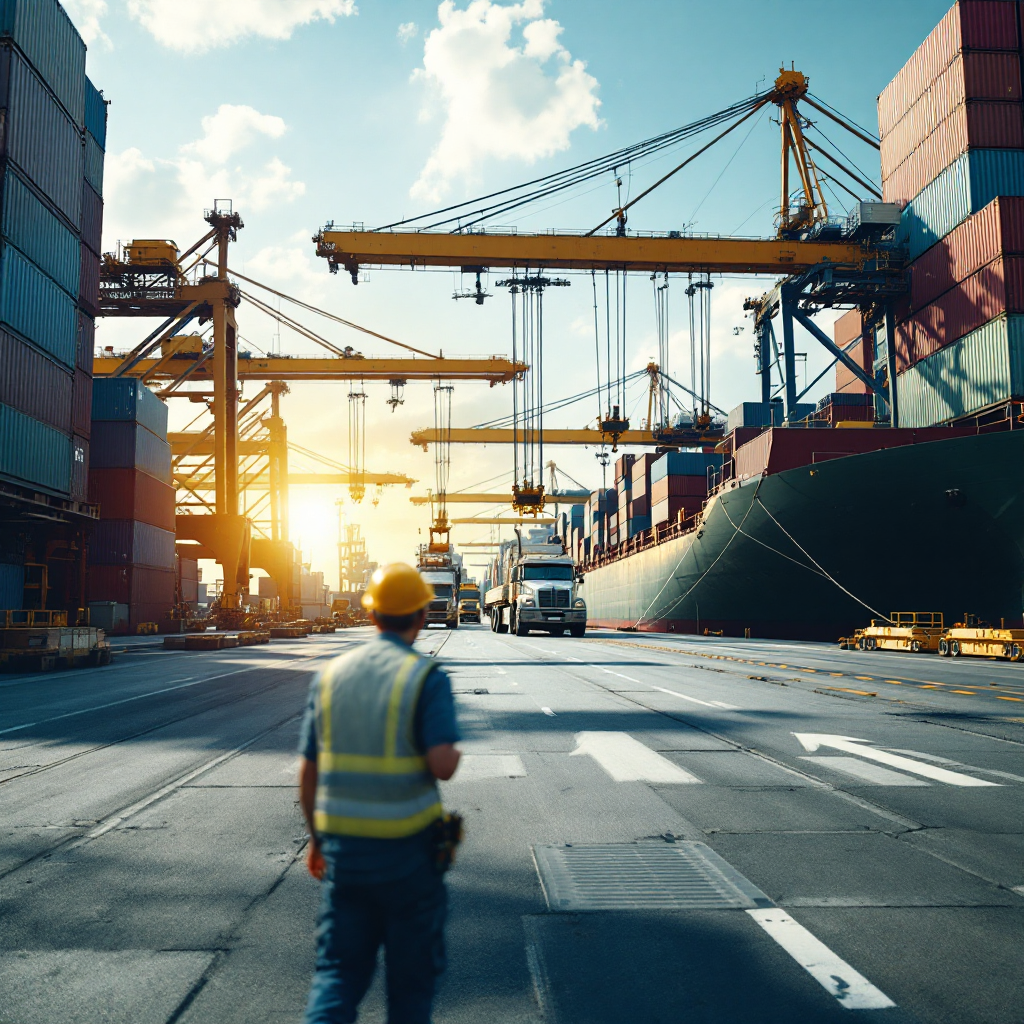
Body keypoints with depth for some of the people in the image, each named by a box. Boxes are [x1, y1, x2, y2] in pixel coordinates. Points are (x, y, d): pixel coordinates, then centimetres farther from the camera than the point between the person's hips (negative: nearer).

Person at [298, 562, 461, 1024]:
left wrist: (317, 839, 18)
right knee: (413, 971, 15)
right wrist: (451, 751, 3)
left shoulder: (331, 675, 3)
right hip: (407, 848, -3)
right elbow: (442, 765, -21)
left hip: (342, 847, 4)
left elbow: (308, 772, 6)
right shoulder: (427, 677, -11)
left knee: (338, 971, 11)